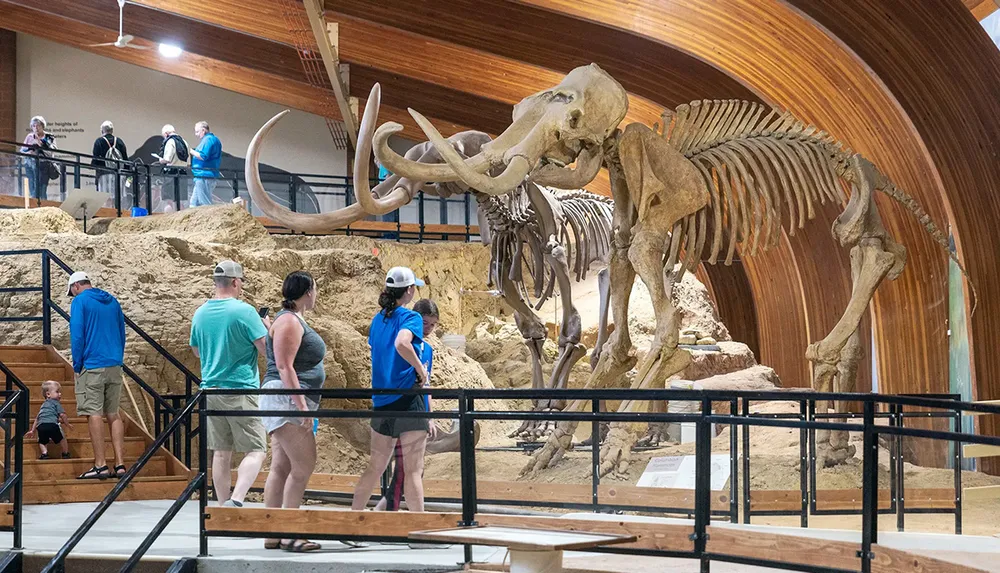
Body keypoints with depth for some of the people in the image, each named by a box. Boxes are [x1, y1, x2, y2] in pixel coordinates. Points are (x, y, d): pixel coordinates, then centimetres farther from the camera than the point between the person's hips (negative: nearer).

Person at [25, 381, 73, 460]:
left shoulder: (43, 405, 33)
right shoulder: (56, 403, 15)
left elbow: (37, 418, 34)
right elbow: (62, 415, 5)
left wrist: (32, 431, 38)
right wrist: (67, 424, 19)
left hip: (41, 425, 4)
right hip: (52, 424, -4)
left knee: (42, 442, 16)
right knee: (61, 439, 15)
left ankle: (44, 453, -7)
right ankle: (65, 454, 22)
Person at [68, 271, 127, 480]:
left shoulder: (80, 301, -4)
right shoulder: (113, 301, 14)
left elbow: (77, 335, -9)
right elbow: (122, 333, 17)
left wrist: (77, 365, -2)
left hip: (92, 366, -6)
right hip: (114, 366, 6)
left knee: (94, 413, -4)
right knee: (113, 414, 7)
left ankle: (100, 465, -7)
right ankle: (120, 464, 3)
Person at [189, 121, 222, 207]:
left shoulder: (208, 139, -12)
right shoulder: (214, 139, 20)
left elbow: (203, 156, -22)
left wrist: (191, 151, -9)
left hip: (204, 176, -11)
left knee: (205, 205, -10)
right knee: (194, 203, 12)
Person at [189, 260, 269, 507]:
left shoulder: (200, 313, 8)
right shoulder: (244, 311, -12)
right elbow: (267, 348, -10)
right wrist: (268, 326, 8)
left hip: (210, 390, 6)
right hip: (240, 390, -6)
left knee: (221, 452, 12)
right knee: (255, 451, -4)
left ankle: (223, 506, 14)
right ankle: (236, 501, -21)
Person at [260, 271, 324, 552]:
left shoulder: (294, 319, 20)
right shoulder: (289, 321, -11)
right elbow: (284, 367, -18)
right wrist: (302, 405, -23)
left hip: (291, 402, 10)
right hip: (287, 400, -10)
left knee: (281, 467, 7)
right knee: (304, 465, -12)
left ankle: (272, 535, 8)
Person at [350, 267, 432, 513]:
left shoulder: (378, 319, 13)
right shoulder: (411, 317, -9)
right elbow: (401, 343, -28)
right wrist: (420, 368, -15)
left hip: (381, 401, 7)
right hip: (408, 400, -7)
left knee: (375, 467, 16)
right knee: (413, 470, -5)